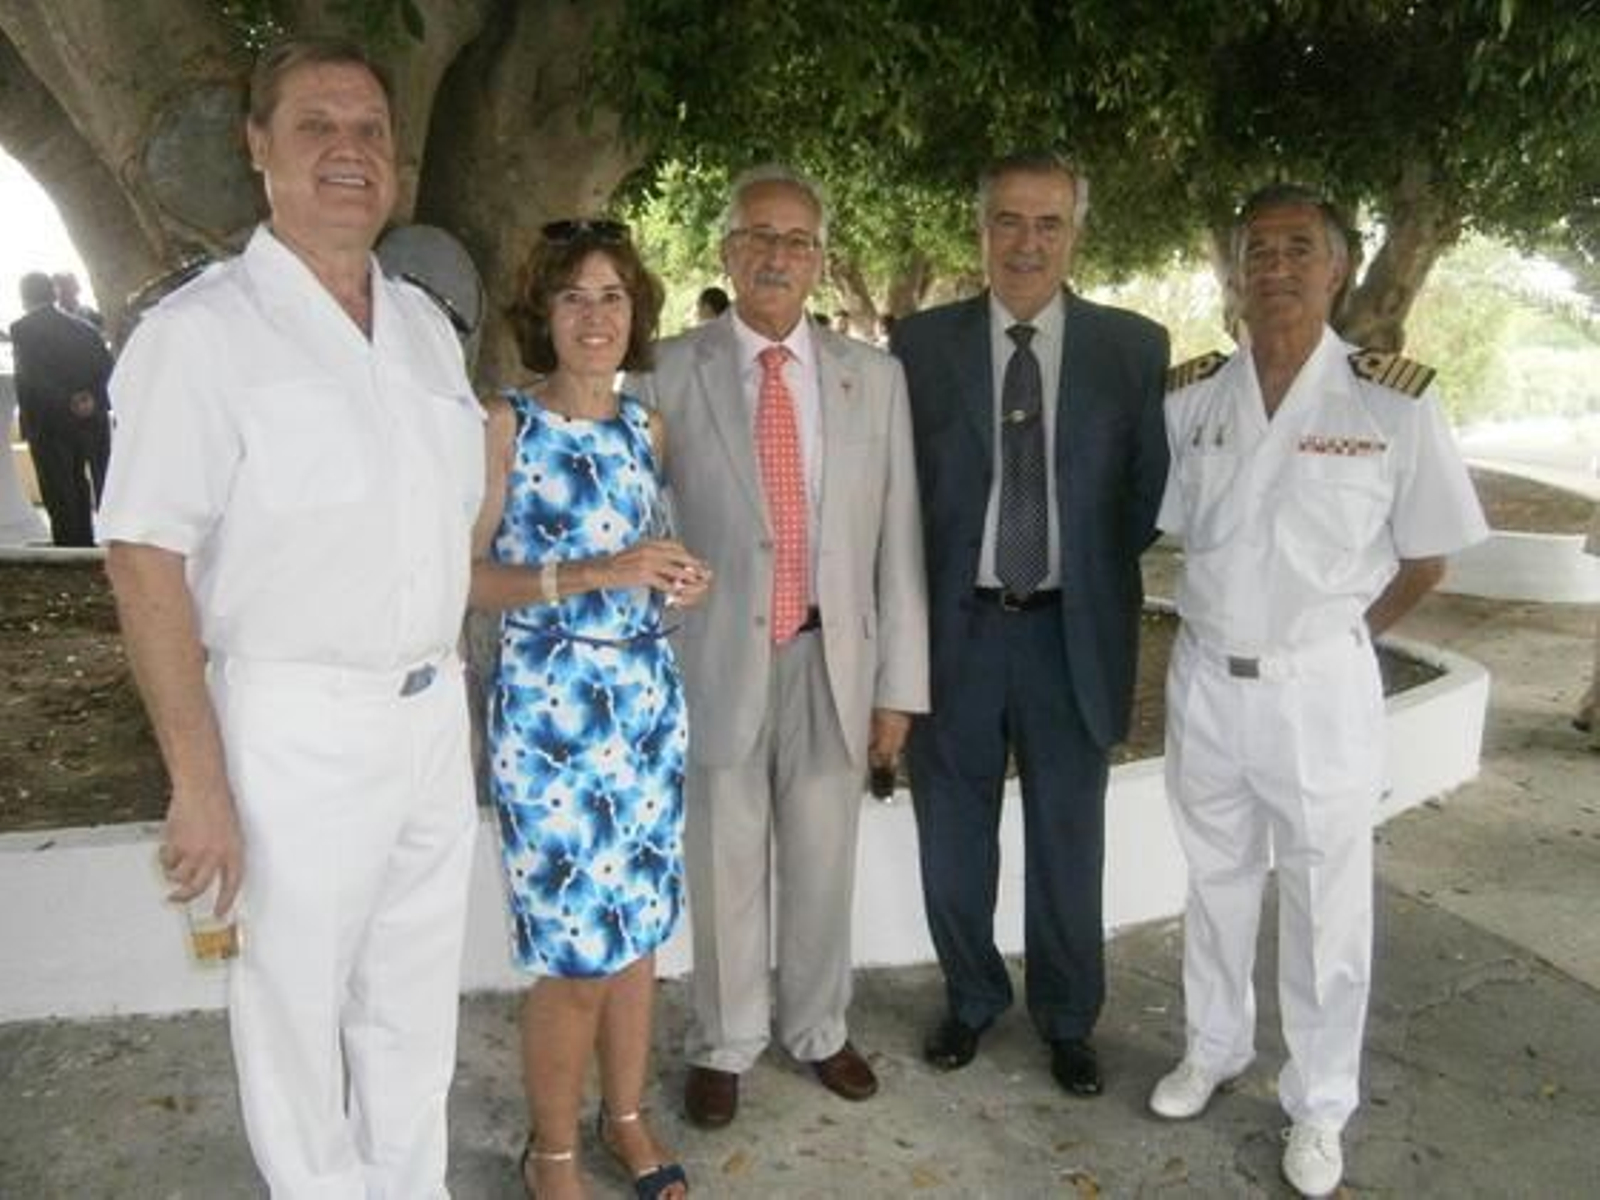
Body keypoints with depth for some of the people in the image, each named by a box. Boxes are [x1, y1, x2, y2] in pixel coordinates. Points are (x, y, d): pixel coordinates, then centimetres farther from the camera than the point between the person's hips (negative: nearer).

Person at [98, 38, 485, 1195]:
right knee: (295, 1010, 12)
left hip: (435, 713, 6)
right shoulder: (201, 328, -10)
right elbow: (147, 561, -14)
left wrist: (443, 686, 13)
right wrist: (200, 783, -17)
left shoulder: (426, 324, 9)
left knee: (416, 1002, 19)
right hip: (296, 724, -5)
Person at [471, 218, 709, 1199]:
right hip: (549, 708, -5)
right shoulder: (506, 424, -7)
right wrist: (592, 573, -23)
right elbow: (465, 574, -12)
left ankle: (627, 1116, 34)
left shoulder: (647, 426, 9)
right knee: (574, 950, 0)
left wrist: (676, 584, -2)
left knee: (639, 926, 14)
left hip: (649, 702, 5)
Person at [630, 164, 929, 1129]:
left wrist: (899, 683, 1)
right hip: (718, 657, -2)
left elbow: (898, 541, 3)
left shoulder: (874, 376, 4)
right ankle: (725, 1044, 33)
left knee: (824, 863, 16)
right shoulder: (672, 373, -3)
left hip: (834, 656, 2)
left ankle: (819, 1029, 38)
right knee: (725, 867, 11)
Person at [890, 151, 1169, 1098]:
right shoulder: (921, 342, -1)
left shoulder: (1135, 346, -1)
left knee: (1069, 842, 13)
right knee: (954, 839, 14)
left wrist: (1099, 579, -1)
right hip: (955, 627, 1)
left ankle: (1068, 1018, 35)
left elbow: (1152, 488, 5)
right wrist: (912, 609, -2)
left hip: (1072, 631, 0)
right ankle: (972, 999, 37)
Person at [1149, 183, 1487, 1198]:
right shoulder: (1190, 397, -2)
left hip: (1320, 690, -3)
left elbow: (1427, 555, -1)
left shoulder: (1393, 401, -11)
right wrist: (1236, 624, 7)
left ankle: (1320, 1109, 32)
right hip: (1206, 682, 3)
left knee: (1326, 911, 11)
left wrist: (1333, 633, 3)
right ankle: (1216, 1050, 42)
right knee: (1217, 886, 20)